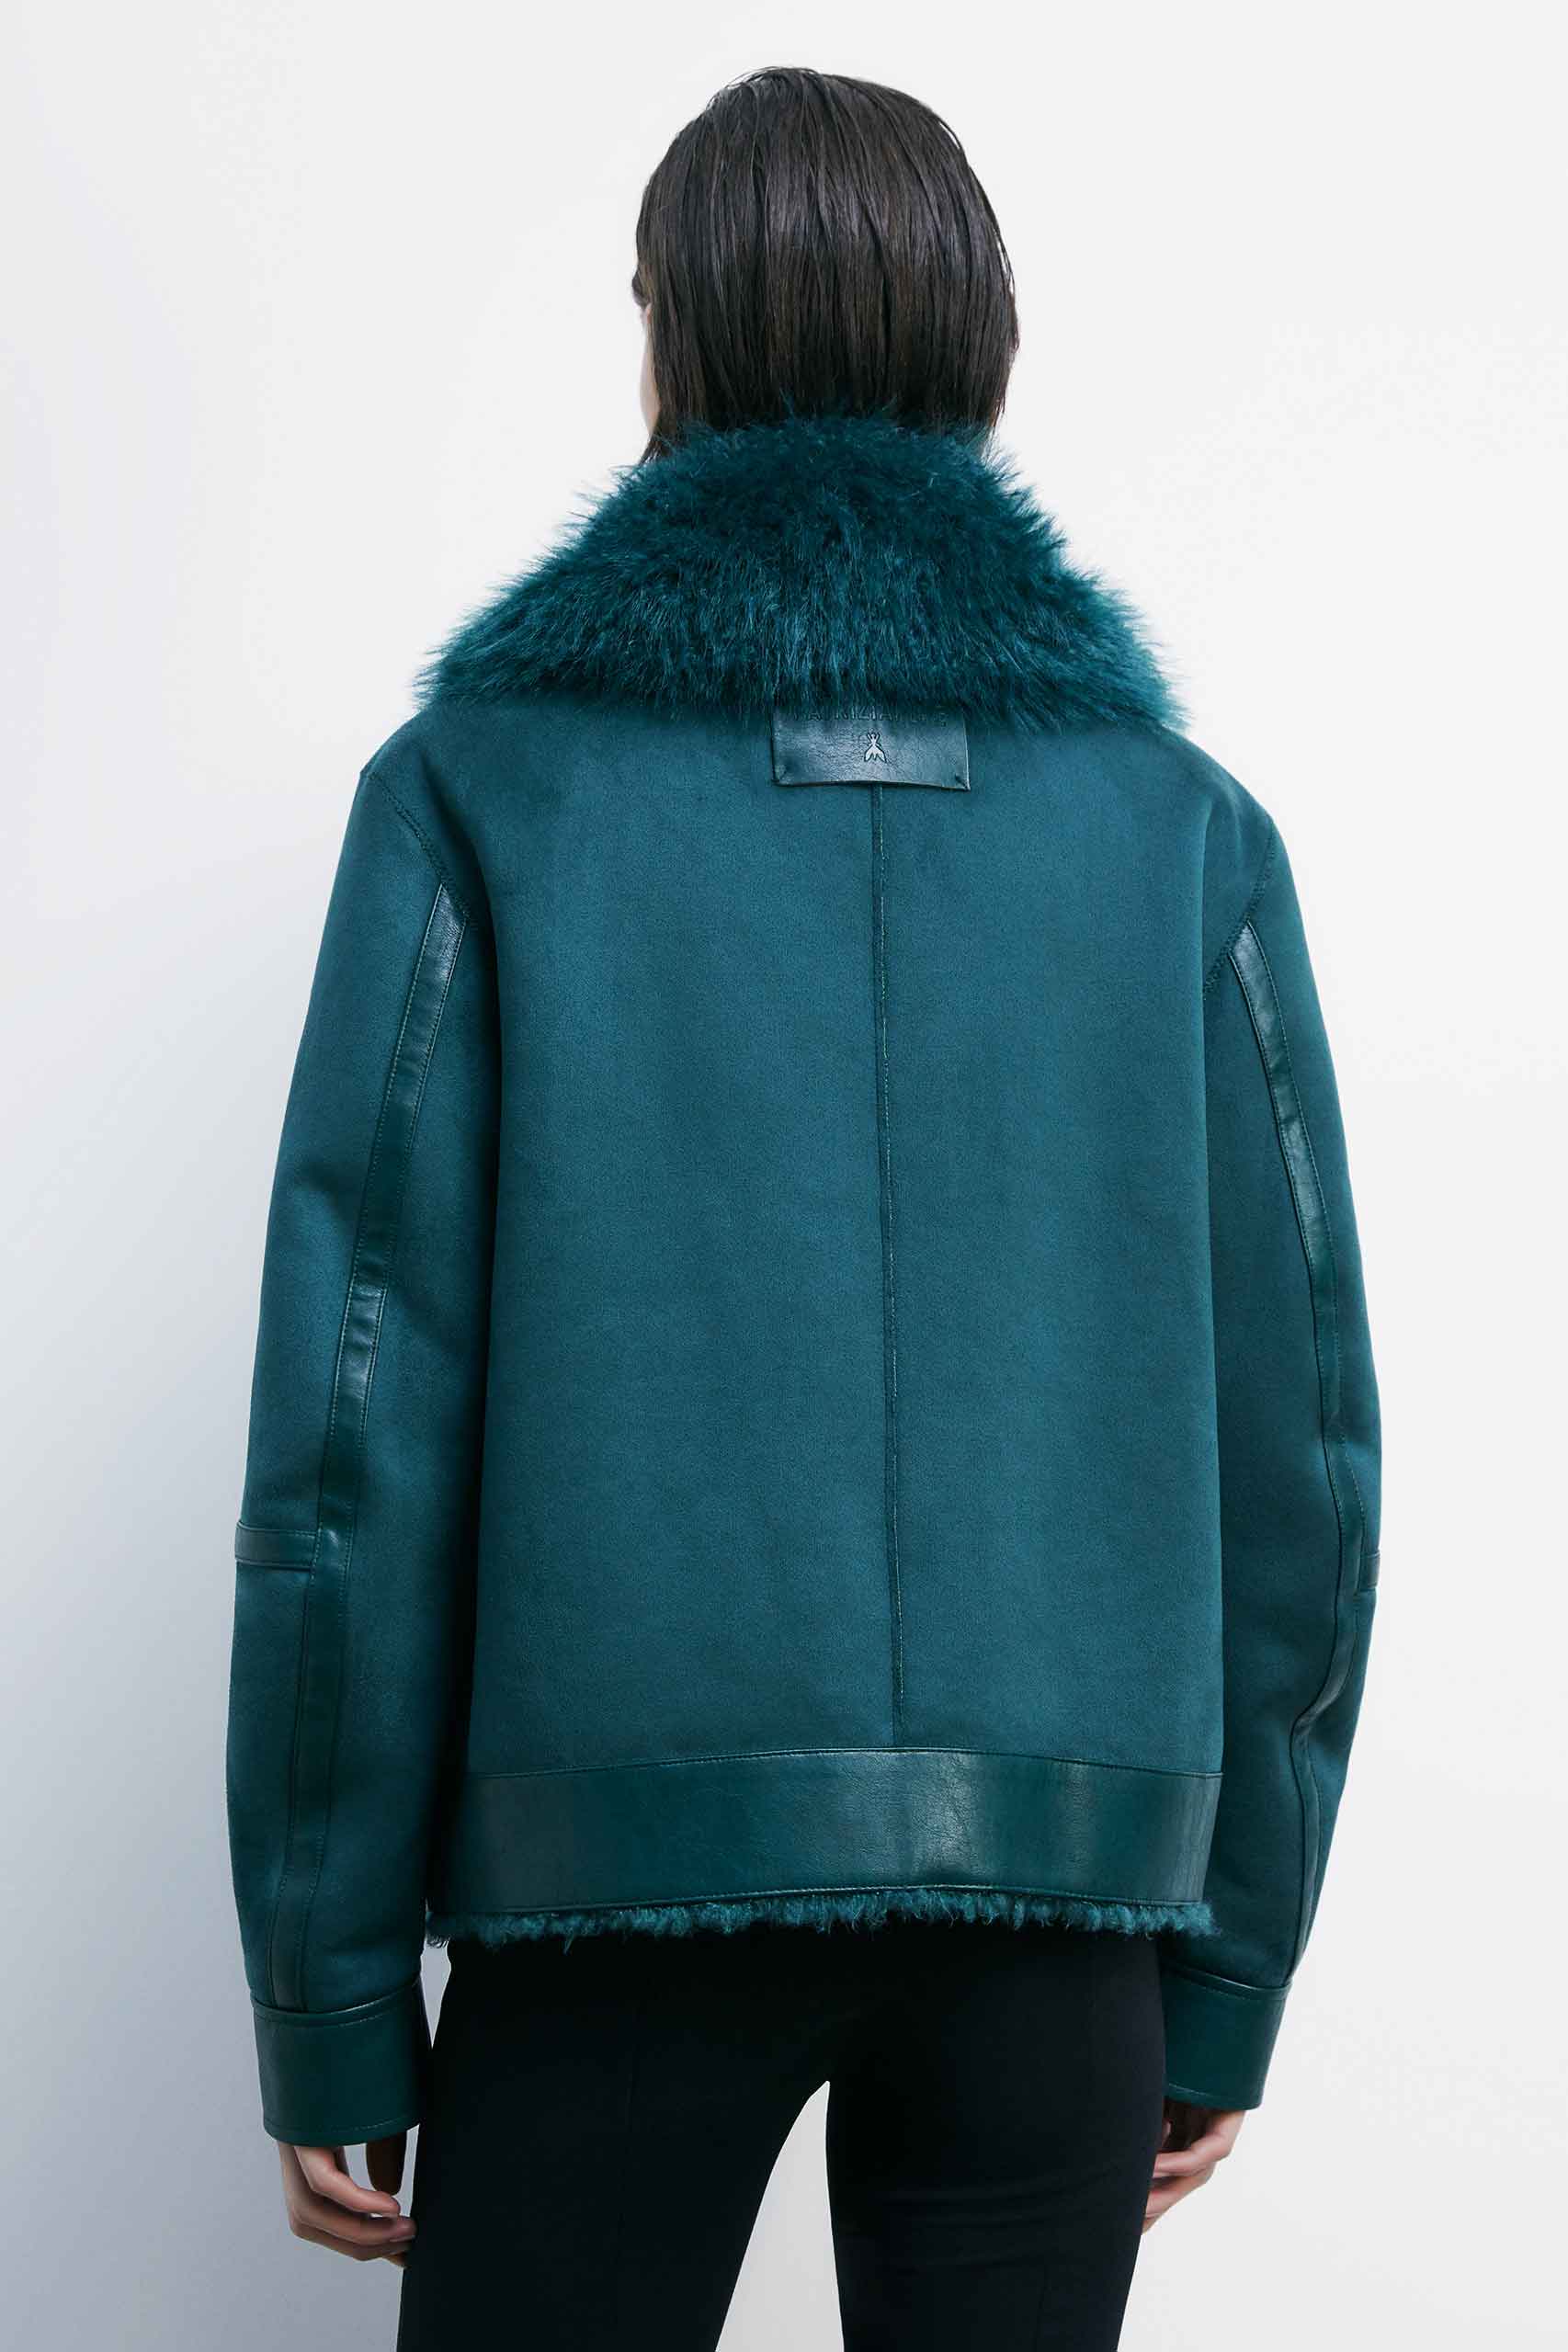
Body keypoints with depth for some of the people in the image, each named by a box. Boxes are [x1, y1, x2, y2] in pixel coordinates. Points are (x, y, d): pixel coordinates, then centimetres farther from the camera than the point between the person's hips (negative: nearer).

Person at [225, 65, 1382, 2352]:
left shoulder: (491, 783, -1)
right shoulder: (1179, 817, 4)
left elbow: (358, 1410, -6)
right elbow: (1294, 1429, 4)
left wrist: (328, 2008, 2)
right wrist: (1234, 1973, 13)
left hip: (625, 1842, -2)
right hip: (1063, 1871, 2)